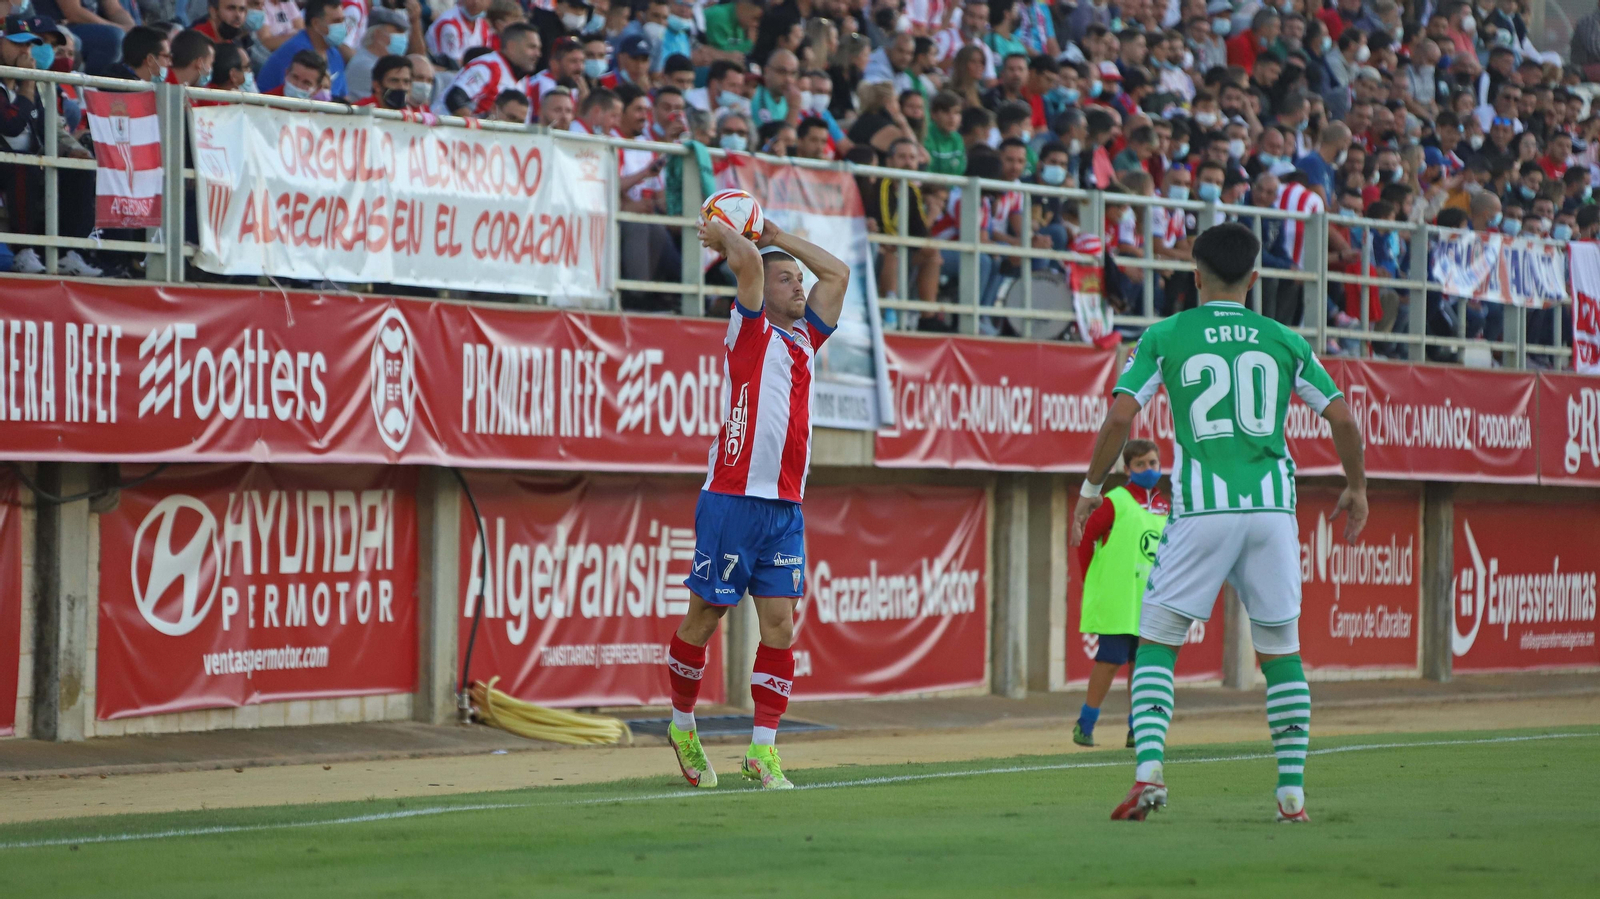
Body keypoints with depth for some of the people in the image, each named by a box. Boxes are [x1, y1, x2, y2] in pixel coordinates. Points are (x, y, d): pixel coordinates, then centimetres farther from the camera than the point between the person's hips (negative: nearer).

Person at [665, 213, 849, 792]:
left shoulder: (804, 337, 17)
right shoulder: (750, 330, -1)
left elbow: (837, 273, 23)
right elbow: (748, 259, -16)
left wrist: (776, 236, 20)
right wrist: (723, 235, 2)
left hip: (785, 507, 6)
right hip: (732, 500, -6)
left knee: (779, 625, -3)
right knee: (705, 616, 4)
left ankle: (763, 749, -3)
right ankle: (682, 725, 23)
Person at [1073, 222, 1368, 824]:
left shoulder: (1164, 337, 4)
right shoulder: (1284, 341, 11)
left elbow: (1121, 415, -5)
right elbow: (1342, 417, 8)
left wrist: (1090, 490, 7)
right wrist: (1356, 488, 23)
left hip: (1202, 506, -2)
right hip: (1273, 504, 2)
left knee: (1156, 643, 5)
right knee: (1281, 650, 12)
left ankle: (1149, 770, -15)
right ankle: (1292, 792, 8)